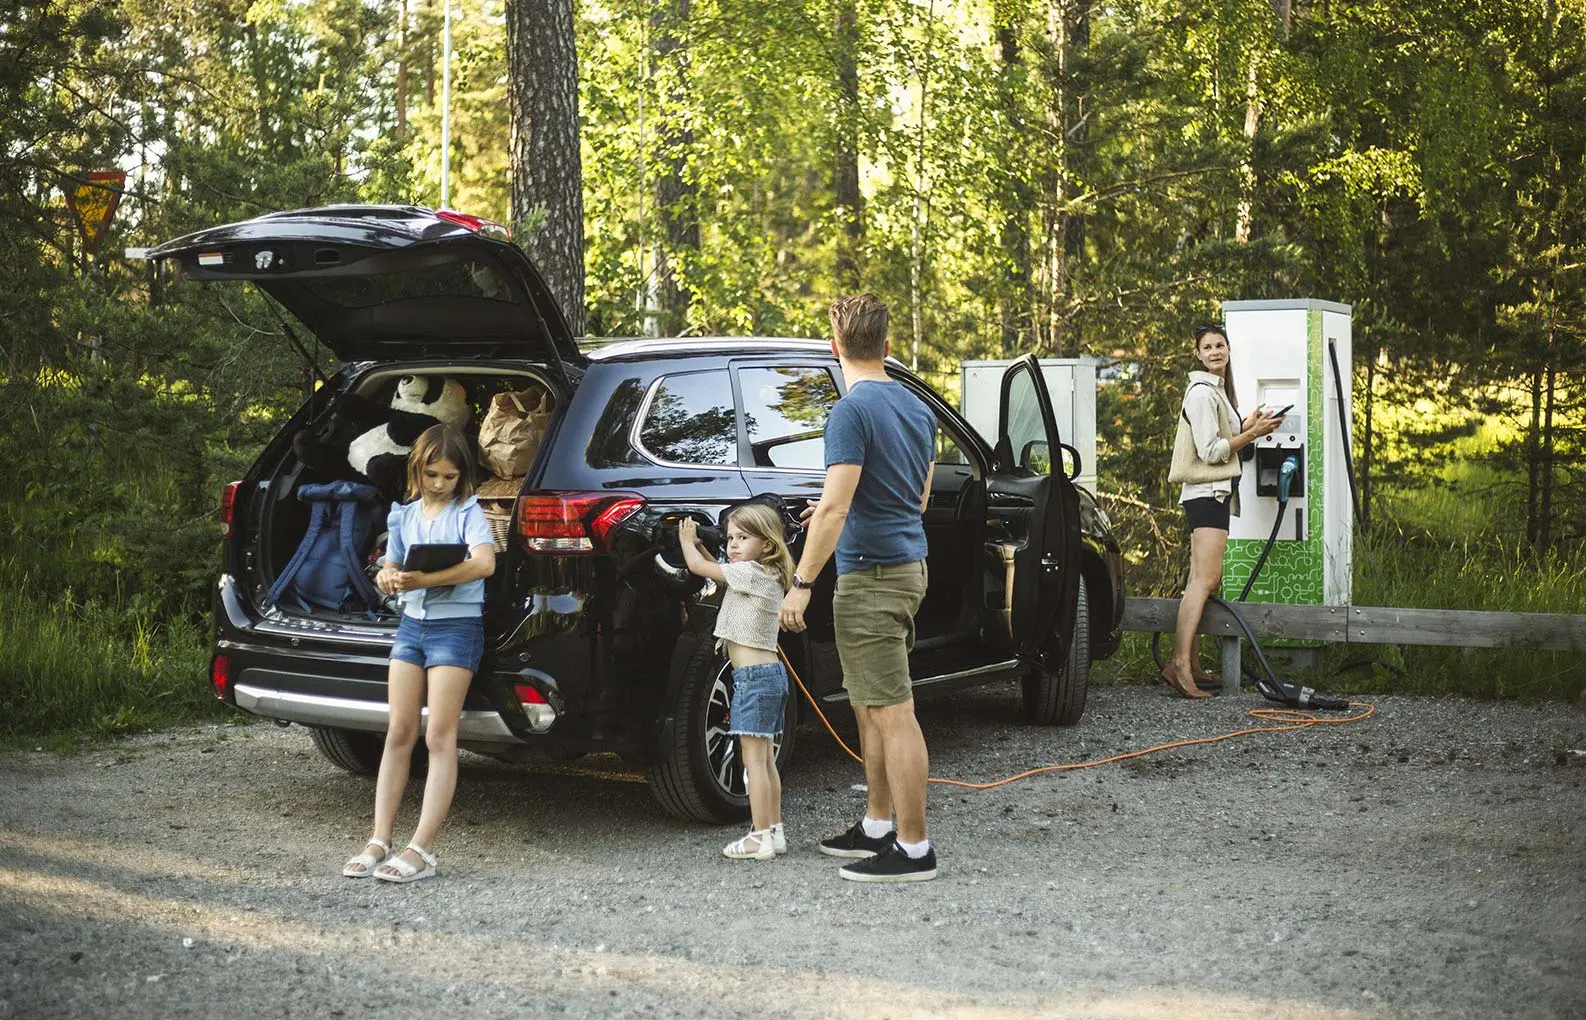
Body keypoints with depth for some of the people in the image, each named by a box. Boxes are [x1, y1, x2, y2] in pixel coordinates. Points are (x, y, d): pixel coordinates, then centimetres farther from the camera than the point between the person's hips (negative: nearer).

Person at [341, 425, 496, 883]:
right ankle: (380, 842, 6)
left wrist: (422, 580, -29)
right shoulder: (403, 515, 12)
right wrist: (387, 579, -9)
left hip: (456, 626, -5)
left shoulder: (468, 513, -5)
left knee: (439, 737, -6)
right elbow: (390, 569, 17)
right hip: (411, 624, 5)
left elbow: (484, 563, -22)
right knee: (399, 732, 4)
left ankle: (422, 850, -7)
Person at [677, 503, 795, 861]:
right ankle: (774, 831, 15)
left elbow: (698, 566, -9)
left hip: (754, 676, -10)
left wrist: (687, 541, 9)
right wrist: (699, 545, 18)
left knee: (754, 758, -8)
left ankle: (760, 838, -8)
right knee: (765, 759, 12)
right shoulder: (767, 576, 14)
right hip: (771, 673, 10)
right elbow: (718, 570, 28)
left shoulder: (751, 572, -12)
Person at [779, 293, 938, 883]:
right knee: (869, 707, 18)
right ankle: (877, 827, 27)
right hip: (907, 564, 10)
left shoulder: (852, 410, -15)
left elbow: (834, 508, -21)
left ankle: (913, 850, -3)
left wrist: (801, 582, -16)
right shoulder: (916, 409, 13)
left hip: (871, 577, -10)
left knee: (892, 714, -6)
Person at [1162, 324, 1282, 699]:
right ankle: (1180, 664, -25)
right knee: (1205, 578, -18)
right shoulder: (1201, 393, -12)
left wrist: (1247, 426, 10)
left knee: (1205, 580, 10)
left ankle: (1191, 663, 13)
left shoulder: (1217, 391, 20)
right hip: (1207, 492, -11)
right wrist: (1254, 433, -12)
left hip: (1215, 492, 11)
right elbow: (1211, 451, -17)